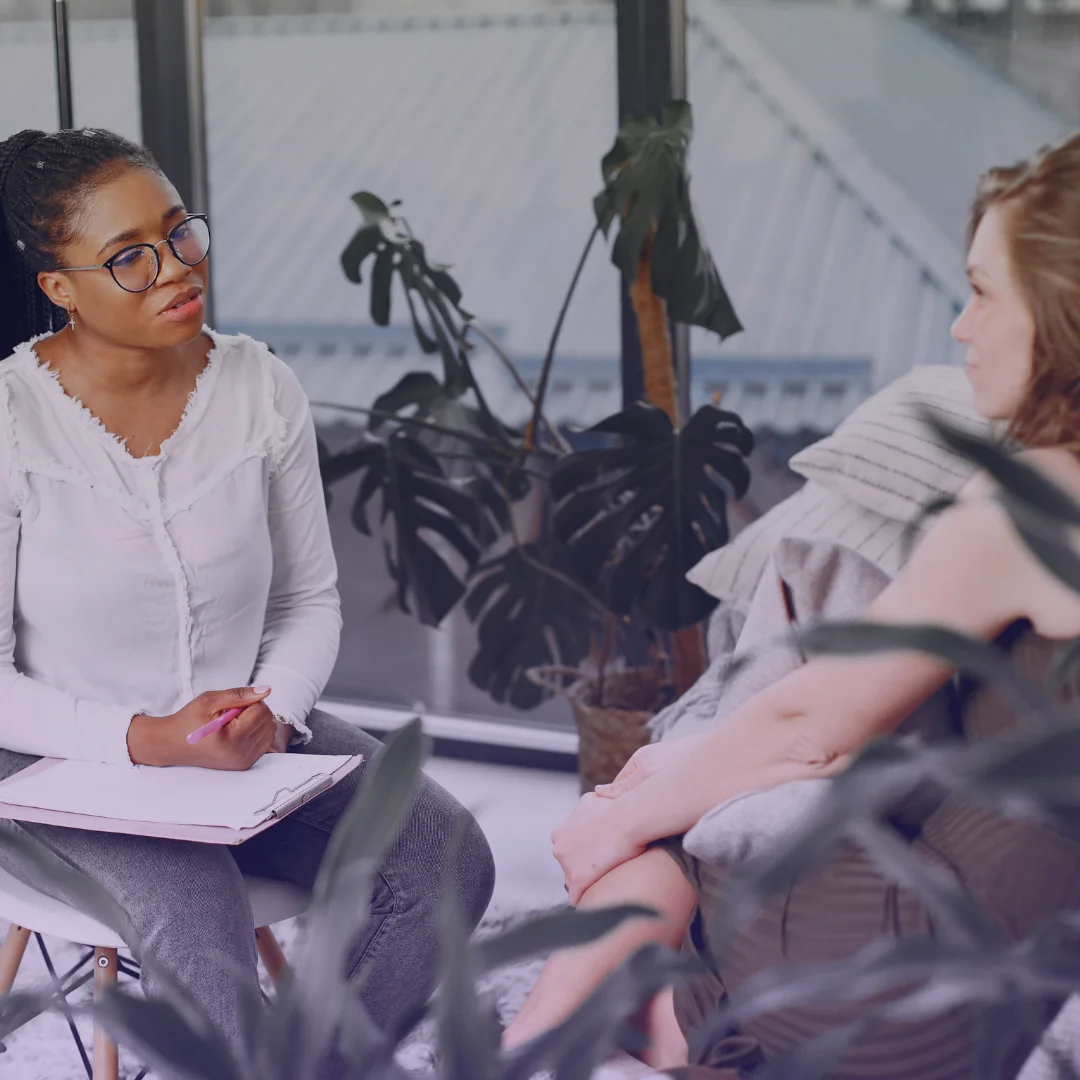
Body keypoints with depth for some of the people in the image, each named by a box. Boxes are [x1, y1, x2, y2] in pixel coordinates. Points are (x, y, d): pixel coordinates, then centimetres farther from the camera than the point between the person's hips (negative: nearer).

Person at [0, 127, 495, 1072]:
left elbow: (311, 600, 8)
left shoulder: (261, 388, -1)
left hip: (254, 742, 4)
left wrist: (273, 710, -12)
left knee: (448, 860, -17)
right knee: (202, 923, -32)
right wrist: (145, 740, -22)